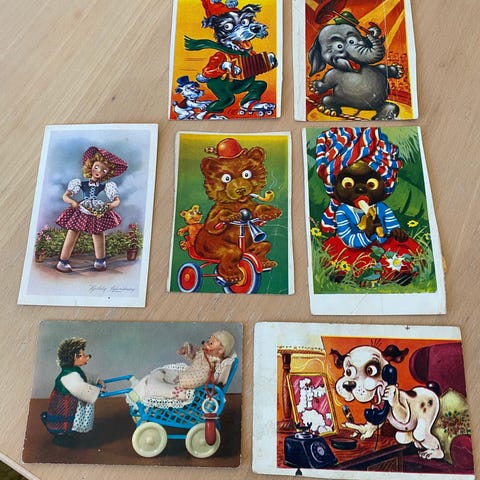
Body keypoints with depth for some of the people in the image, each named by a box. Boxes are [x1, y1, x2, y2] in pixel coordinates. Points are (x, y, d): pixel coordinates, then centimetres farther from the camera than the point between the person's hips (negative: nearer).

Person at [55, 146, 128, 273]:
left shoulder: (106, 186, 2)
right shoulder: (81, 184, 2)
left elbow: (117, 200, -3)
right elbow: (65, 196, -2)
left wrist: (110, 205, -23)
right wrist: (73, 202, -20)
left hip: (98, 215, 0)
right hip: (81, 214, 0)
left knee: (98, 234, 7)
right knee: (72, 235, 0)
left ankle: (100, 261, 22)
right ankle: (63, 261, 8)